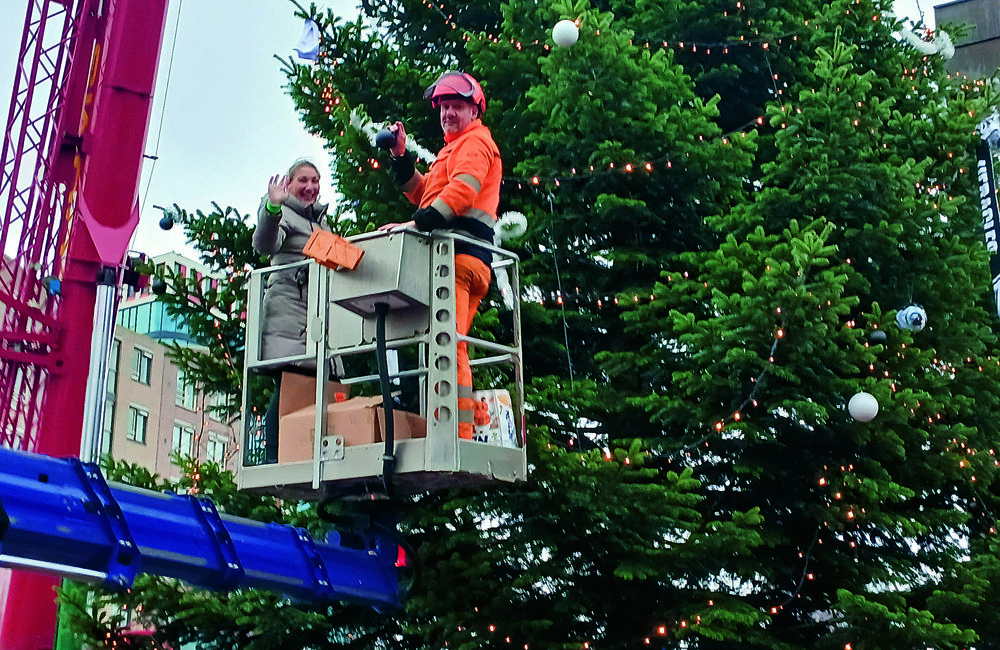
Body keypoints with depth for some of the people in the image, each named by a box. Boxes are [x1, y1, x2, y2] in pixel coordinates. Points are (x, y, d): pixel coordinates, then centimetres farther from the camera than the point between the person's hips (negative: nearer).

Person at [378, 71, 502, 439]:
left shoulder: (474, 141, 2)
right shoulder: (454, 148, 34)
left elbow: (462, 191, -16)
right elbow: (426, 195, 31)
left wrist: (417, 224, -24)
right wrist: (401, 157, 24)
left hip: (460, 256, -11)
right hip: (452, 256, 11)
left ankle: (458, 434, -27)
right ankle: (459, 434, 5)